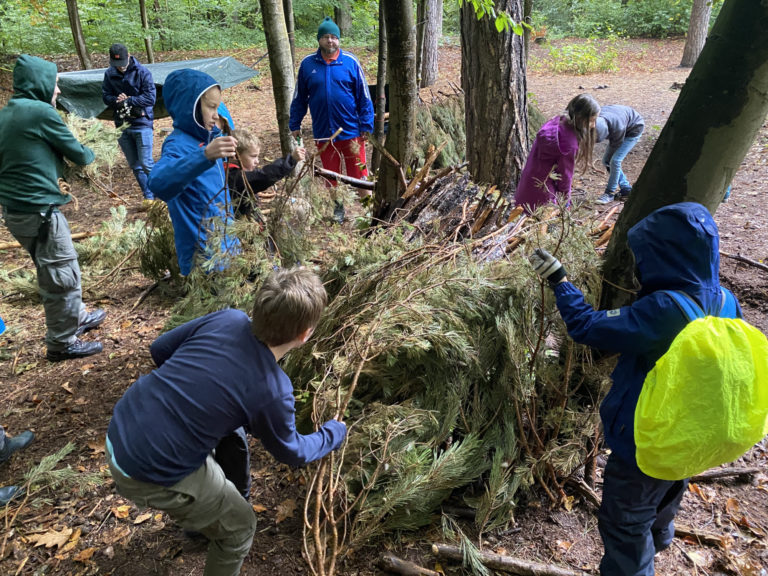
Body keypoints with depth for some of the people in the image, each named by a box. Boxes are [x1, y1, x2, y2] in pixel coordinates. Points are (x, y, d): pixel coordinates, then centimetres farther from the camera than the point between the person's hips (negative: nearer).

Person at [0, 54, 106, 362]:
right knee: (63, 277, 2)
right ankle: (61, 344, 12)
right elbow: (78, 154, -5)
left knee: (53, 272, 23)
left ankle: (77, 317, 39)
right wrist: (89, 153, 16)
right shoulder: (41, 111, -14)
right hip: (38, 211, -9)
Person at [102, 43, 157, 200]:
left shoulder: (142, 72, -9)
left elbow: (150, 98, -15)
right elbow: (105, 96, 7)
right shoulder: (109, 74, 4)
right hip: (122, 125, 5)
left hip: (141, 124, -5)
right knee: (135, 165, 10)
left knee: (146, 163, -10)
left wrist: (127, 100, -15)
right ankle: (149, 197, 20)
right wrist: (117, 100, -15)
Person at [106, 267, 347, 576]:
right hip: (149, 472, -7)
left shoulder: (226, 318, -8)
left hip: (119, 431, 7)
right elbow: (291, 452, 0)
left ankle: (202, 512, 52)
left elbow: (160, 348, 7)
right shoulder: (272, 391, -21)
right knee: (240, 526, 15)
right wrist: (335, 434, 18)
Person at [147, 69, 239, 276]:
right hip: (203, 254, -8)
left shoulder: (207, 137, 4)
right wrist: (205, 155, -53)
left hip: (225, 241, 8)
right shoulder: (178, 145, -19)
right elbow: (158, 183, -43)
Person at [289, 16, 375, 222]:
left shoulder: (350, 62, -3)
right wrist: (294, 125, 7)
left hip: (351, 131, -2)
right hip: (323, 133, 2)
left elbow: (364, 96, -2)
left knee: (358, 174, 3)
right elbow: (299, 98, 8)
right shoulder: (307, 64, 2)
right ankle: (338, 207, 32)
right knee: (330, 175, 14)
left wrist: (366, 125, -6)